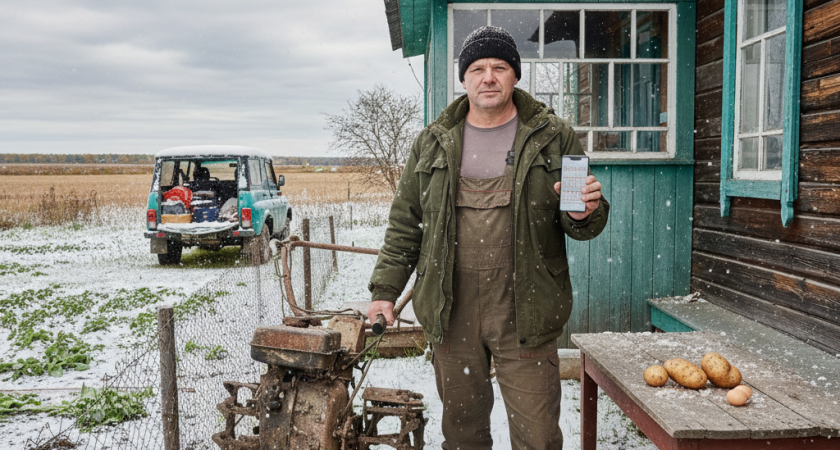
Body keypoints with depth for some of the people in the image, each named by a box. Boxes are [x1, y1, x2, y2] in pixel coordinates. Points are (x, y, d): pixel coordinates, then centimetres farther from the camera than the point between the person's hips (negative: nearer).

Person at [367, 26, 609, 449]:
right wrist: (385, 289, 7)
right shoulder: (433, 142, 8)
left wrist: (583, 215, -18)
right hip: (452, 312, 2)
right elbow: (405, 222, 12)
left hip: (524, 314, -2)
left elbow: (581, 226, 6)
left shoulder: (554, 137, 2)